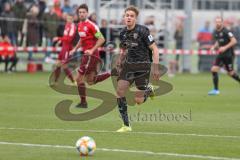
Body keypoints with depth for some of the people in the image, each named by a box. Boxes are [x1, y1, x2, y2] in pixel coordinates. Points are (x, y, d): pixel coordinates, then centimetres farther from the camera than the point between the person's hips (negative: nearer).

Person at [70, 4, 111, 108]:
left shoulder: (91, 25, -15)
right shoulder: (80, 25, 11)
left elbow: (101, 39, -16)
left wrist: (92, 50, -22)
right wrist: (75, 49, 15)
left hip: (91, 55, -9)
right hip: (86, 54, 9)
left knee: (79, 78, -7)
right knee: (91, 81, 11)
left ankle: (83, 102, 2)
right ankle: (112, 74, 18)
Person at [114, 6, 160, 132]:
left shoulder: (142, 31, -14)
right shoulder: (123, 33, 4)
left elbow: (155, 49, -12)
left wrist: (155, 68, -18)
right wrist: (120, 60, 9)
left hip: (143, 66, -5)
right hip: (129, 65, 5)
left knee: (138, 100, -8)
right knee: (120, 91, -11)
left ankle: (149, 90, 30)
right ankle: (126, 125, -1)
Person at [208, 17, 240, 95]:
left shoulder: (226, 31, -15)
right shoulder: (215, 32, 9)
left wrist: (225, 47, -23)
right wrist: (214, 46, 7)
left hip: (229, 54, -7)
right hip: (221, 54, 7)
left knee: (230, 73, -3)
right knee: (214, 70, 0)